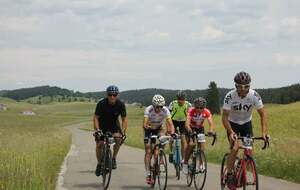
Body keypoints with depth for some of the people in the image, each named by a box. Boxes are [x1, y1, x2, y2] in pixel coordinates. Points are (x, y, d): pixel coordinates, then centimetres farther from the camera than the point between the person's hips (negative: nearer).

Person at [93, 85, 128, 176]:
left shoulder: (120, 104, -20)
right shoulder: (101, 103, -25)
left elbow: (124, 118, -13)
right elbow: (96, 117, -22)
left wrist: (123, 130, -27)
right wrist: (97, 130, -34)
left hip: (114, 124, 1)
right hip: (102, 125, -1)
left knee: (118, 138, -25)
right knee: (99, 144, -11)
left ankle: (114, 158, -3)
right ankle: (99, 164, 10)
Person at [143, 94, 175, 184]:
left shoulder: (165, 110, -25)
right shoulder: (148, 110, -30)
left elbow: (170, 123, -32)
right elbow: (144, 123, -40)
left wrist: (172, 132, -50)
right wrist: (146, 127, -61)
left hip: (158, 128, 2)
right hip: (149, 129, -2)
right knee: (148, 152, -9)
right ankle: (148, 175, -7)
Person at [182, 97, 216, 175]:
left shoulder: (207, 112, -25)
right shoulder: (191, 111, -30)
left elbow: (211, 123, -34)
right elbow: (187, 123, -40)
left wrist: (211, 130, -55)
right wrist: (189, 130, -61)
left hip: (200, 128, 2)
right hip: (191, 128, -2)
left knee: (202, 145, -16)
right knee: (191, 144, -21)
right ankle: (185, 163, -5)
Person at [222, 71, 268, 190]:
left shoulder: (254, 95, -23)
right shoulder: (230, 96, -28)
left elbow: (262, 114, -17)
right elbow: (225, 117, -25)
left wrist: (264, 132, -28)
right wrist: (230, 132, -39)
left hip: (246, 123, 2)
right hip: (233, 124, -2)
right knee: (235, 148, -22)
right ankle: (229, 175, -10)